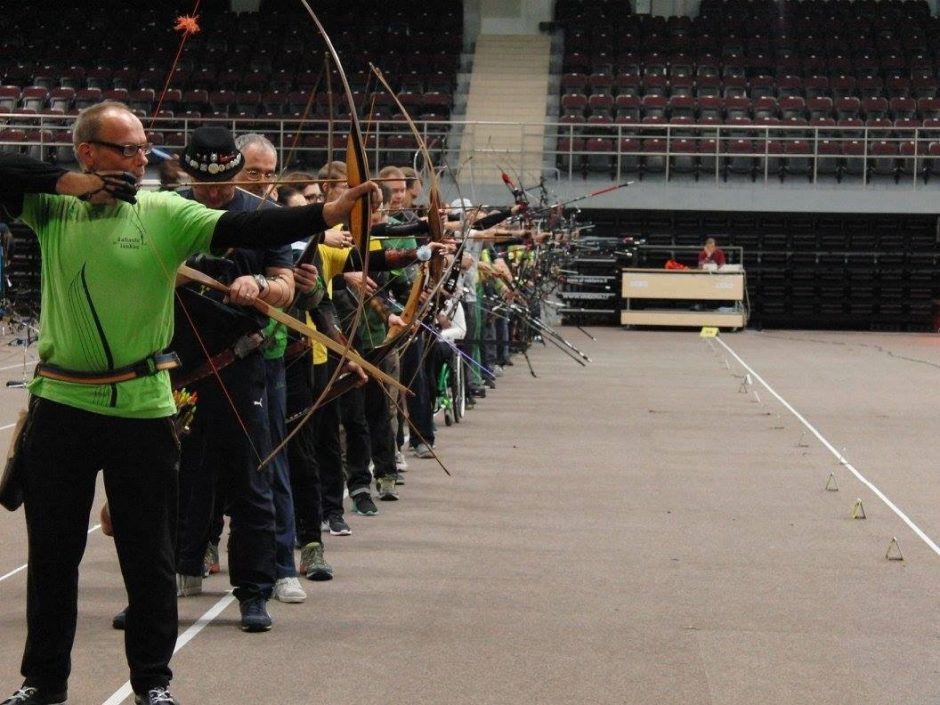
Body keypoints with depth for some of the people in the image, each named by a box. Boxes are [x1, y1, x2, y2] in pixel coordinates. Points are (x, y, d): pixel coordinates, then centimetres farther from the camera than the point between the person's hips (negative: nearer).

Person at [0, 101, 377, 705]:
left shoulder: (164, 213, -4)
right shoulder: (51, 207, 2)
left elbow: (246, 228, -15)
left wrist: (331, 211, -28)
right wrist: (69, 182, -13)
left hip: (142, 407, -1)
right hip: (61, 404, 1)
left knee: (149, 552, 8)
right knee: (52, 552, 12)